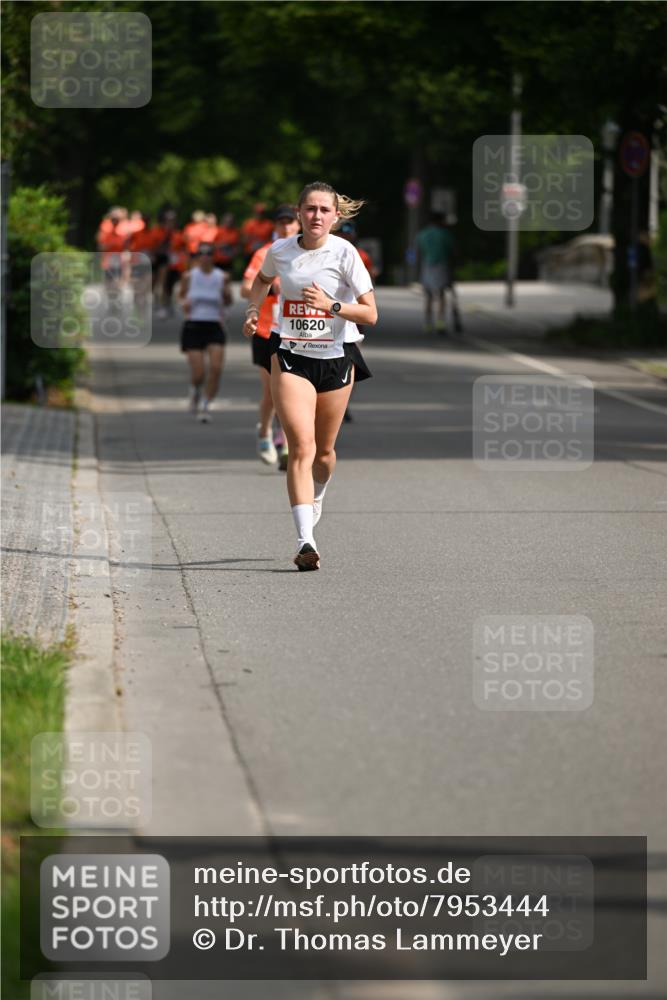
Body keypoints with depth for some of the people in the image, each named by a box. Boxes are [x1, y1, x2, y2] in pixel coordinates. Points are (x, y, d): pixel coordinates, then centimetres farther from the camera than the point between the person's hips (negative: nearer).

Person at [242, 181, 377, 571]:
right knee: (301, 446, -16)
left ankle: (317, 495, 50)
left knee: (324, 450, 13)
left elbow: (370, 314, -10)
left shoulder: (345, 253, -9)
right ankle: (305, 541, -23)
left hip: (337, 359, 0)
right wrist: (253, 310, 12)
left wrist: (331, 305, -23)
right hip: (291, 358, 0)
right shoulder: (279, 251, -1)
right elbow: (262, 280, 25)